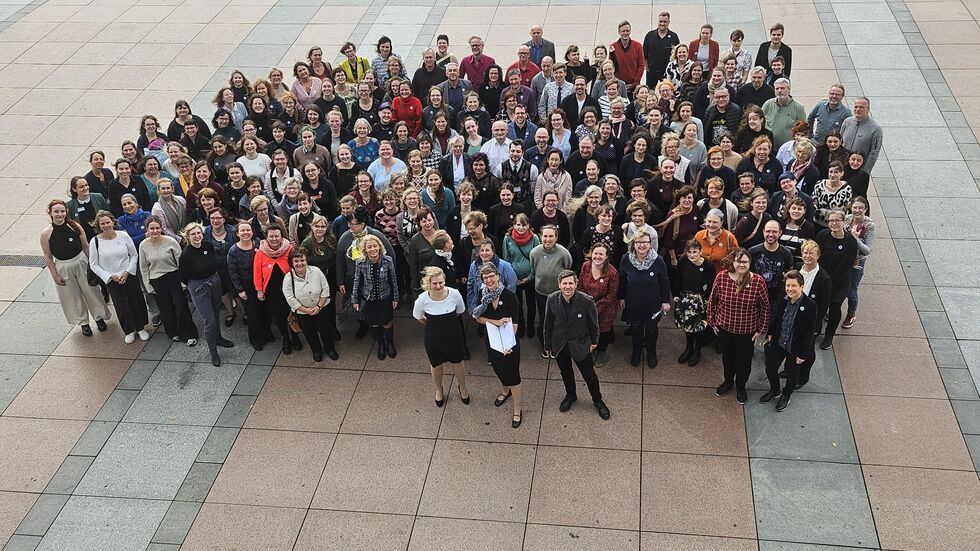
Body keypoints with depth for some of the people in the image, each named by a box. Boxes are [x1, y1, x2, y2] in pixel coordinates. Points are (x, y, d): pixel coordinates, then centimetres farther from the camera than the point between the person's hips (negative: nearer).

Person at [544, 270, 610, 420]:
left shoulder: (586, 301, -26)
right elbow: (548, 324, -4)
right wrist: (548, 345, 4)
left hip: (580, 344, -2)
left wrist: (594, 341, 5)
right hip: (559, 344, 2)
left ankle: (597, 400, 37)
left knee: (589, 375, 11)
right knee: (566, 373, 23)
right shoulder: (552, 299, -18)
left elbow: (593, 323, -7)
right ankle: (570, 395, 51)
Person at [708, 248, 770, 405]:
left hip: (747, 331, -1)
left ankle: (740, 387, 42)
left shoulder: (757, 281, -19)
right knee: (727, 357, 23)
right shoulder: (721, 277, -16)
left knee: (744, 361, 15)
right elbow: (712, 300, -1)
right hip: (724, 328, 1)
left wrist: (761, 329, -4)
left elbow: (765, 306, -8)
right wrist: (712, 321, 4)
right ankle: (728, 381, 49)